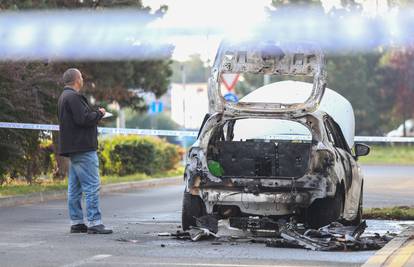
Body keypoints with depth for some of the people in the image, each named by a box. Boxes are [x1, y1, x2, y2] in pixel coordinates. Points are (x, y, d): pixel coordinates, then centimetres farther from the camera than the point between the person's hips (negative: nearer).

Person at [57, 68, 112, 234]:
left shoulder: (64, 97, 18)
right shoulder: (73, 97, -15)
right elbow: (83, 119, -22)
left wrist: (95, 114, 11)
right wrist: (99, 114, -7)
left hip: (72, 149, 11)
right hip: (83, 148, -11)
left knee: (74, 188, 11)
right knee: (92, 186, -10)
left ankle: (76, 223, 15)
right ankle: (94, 223, -11)